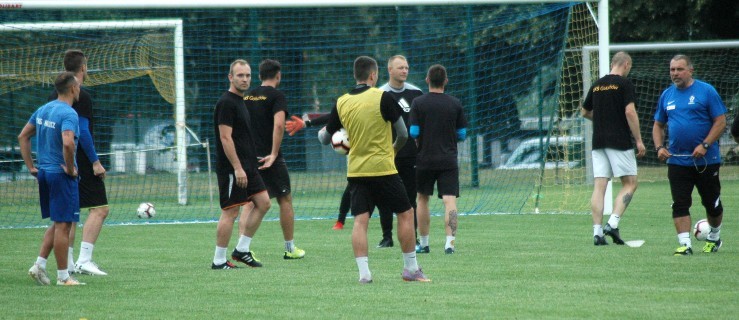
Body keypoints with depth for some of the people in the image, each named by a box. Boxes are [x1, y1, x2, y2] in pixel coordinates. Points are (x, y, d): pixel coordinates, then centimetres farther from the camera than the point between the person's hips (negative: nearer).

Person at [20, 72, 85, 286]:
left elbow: (23, 136, 15)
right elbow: (68, 143, -33)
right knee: (63, 225, -2)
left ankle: (39, 265, 12)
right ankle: (63, 276, 2)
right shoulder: (68, 114, -17)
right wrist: (70, 168, -19)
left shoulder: (43, 110, 10)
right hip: (62, 176, -8)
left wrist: (31, 166, 15)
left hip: (44, 173, 8)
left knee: (57, 223, 19)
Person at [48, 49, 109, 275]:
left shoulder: (54, 96, 12)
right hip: (82, 162, -8)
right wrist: (95, 162, -15)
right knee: (99, 208, -7)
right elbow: (82, 132, -19)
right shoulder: (81, 97, -13)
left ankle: (67, 263, 10)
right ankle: (84, 260, -16)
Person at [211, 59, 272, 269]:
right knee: (230, 211, -7)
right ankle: (219, 260, -1)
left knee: (263, 203, 7)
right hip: (231, 168, -10)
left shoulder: (239, 102, 16)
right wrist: (237, 168, -23)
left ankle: (242, 249, 13)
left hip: (246, 167, 10)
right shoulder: (226, 103, -14)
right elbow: (225, 137, -20)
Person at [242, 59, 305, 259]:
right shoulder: (276, 96, -7)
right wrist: (274, 154, -19)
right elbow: (279, 125, -20)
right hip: (269, 156, -5)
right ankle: (290, 248, 13)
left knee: (250, 202, 8)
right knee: (285, 199, 8)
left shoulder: (247, 96, 11)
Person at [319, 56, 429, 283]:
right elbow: (403, 133, -4)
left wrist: (320, 133, 39)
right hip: (382, 168, -4)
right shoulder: (382, 98, -9)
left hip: (355, 170, 4)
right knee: (405, 213, 8)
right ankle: (411, 269, 11)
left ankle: (363, 271, -10)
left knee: (360, 221, 1)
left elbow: (325, 138, 14)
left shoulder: (342, 103, 3)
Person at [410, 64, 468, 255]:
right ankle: (450, 241, -21)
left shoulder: (418, 103, -4)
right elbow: (462, 134, 5)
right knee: (450, 200, -6)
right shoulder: (455, 104, 1)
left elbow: (413, 133, -8)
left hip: (425, 159, 0)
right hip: (449, 159, 0)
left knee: (422, 199, 15)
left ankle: (424, 243, 19)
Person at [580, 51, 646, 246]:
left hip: (598, 142, 5)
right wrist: (639, 140, -11)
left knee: (599, 187, 3)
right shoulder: (624, 84, -6)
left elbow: (585, 112, 22)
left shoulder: (597, 85, 12)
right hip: (620, 141, -5)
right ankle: (613, 223, -12)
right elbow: (630, 112, -15)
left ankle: (597, 231, -4)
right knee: (630, 184, 3)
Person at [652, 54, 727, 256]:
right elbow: (658, 125, 17)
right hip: (677, 161, 3)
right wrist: (659, 147, -1)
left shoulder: (706, 91, -5)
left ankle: (714, 237, 31)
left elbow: (720, 122, -7)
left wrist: (704, 145, -18)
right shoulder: (667, 95, 9)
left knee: (712, 204, 9)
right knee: (679, 205, -8)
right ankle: (685, 244, -9)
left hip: (706, 161, -3)